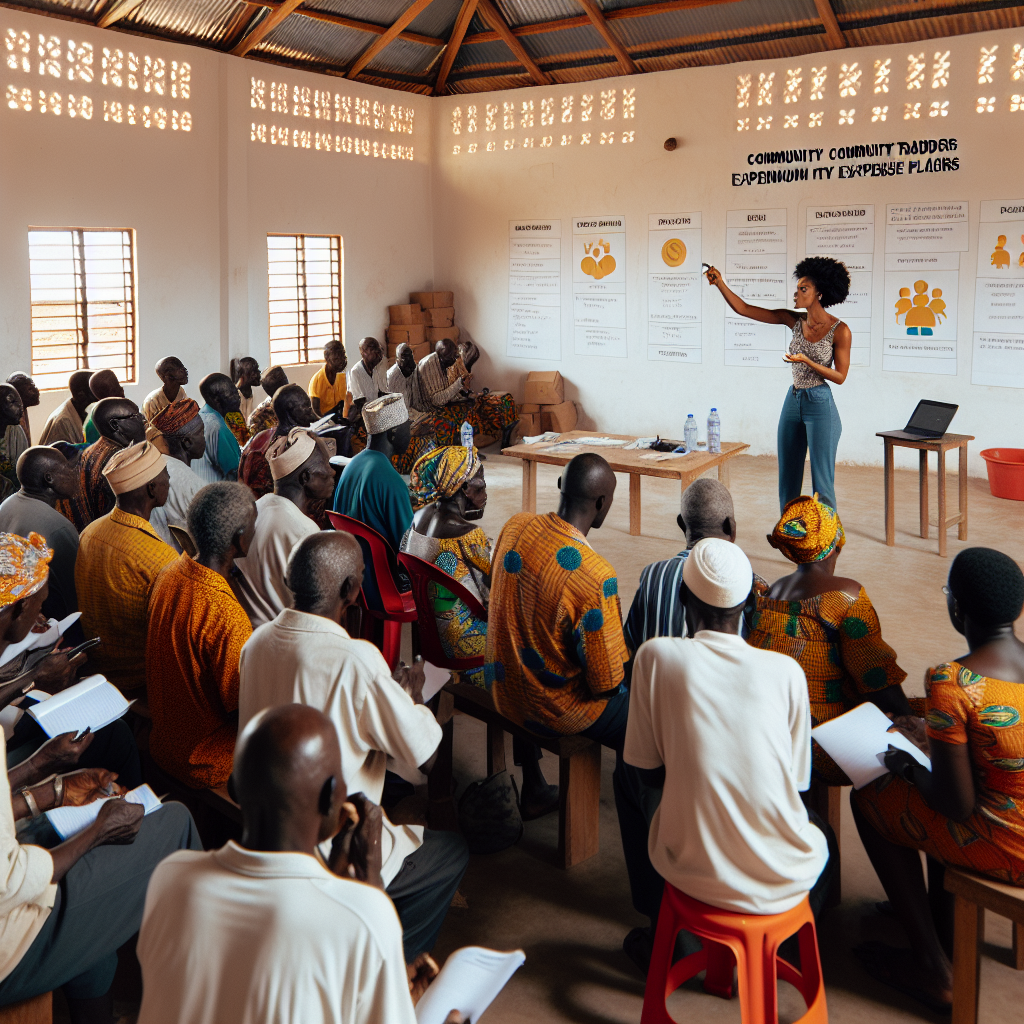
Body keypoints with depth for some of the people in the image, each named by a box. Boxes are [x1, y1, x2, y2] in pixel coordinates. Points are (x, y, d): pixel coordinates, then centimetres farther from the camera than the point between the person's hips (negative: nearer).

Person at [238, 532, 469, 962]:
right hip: (330, 857, -7)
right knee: (452, 852, 18)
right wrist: (412, 692, 1)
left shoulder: (258, 641, -5)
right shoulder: (356, 660, -28)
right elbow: (426, 754, -17)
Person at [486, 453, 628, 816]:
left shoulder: (515, 526, -12)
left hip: (502, 689, 7)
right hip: (556, 714, -6)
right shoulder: (595, 576, -32)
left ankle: (533, 791, 52)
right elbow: (607, 683, -23)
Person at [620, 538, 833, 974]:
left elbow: (645, 770, 0)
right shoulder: (786, 671, -5)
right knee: (822, 833, 37)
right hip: (782, 879, 2)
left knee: (630, 781, 29)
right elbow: (797, 782, 5)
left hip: (692, 872, -1)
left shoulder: (656, 655, -9)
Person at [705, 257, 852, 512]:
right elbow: (743, 309, 2)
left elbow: (840, 376, -9)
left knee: (822, 481, -2)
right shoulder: (795, 321, 3)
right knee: (788, 478, 12)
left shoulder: (839, 331, -11)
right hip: (793, 402, 6)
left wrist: (807, 361, -21)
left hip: (820, 405, -6)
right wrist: (720, 284, -9)